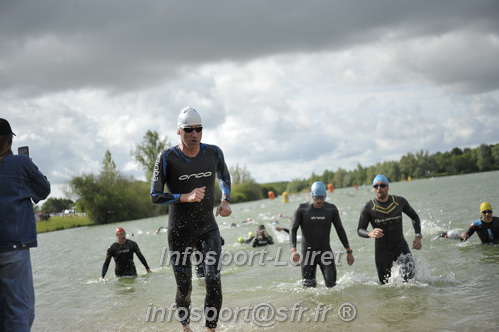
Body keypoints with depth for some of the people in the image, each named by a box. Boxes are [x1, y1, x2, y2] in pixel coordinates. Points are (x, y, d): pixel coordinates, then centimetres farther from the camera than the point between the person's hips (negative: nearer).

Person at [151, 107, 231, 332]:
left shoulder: (213, 153, -3)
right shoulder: (167, 158, -12)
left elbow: (225, 178, 18)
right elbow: (155, 196, -11)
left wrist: (226, 201, 1)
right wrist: (185, 197, -26)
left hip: (209, 228, 2)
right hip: (180, 232, -2)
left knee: (213, 279, -18)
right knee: (184, 288, 8)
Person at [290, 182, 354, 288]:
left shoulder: (331, 209, -1)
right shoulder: (302, 209, -7)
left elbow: (340, 230, 7)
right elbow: (293, 230, -8)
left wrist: (348, 251, 5)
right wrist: (293, 250, -23)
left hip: (325, 251, 1)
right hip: (308, 252, -1)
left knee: (331, 285, -9)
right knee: (309, 286, 0)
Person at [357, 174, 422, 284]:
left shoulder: (400, 202, -3)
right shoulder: (368, 208, -8)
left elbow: (414, 217, 13)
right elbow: (360, 230, -8)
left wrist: (418, 236, 1)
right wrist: (370, 234, -32)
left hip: (400, 246, 0)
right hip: (381, 250, 0)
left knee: (410, 272, -24)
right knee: (386, 284, 4)